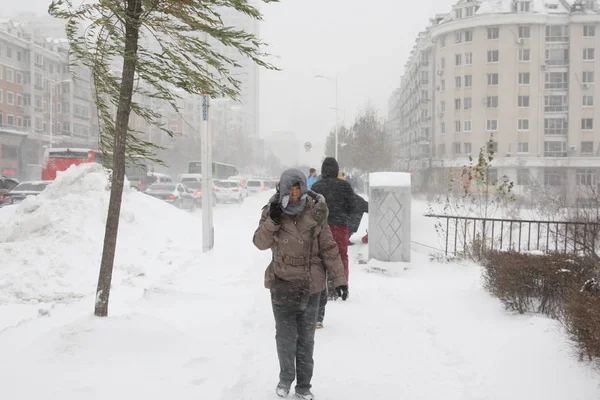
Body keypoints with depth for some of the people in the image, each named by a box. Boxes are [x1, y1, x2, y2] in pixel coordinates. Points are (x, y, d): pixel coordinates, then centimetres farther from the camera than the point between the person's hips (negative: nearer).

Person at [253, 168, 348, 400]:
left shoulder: (315, 213, -6)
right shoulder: (272, 211, -5)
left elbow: (328, 248, -3)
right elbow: (261, 243, -6)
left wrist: (339, 279, -5)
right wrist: (272, 221, -22)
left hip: (311, 287, 0)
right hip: (282, 285, 0)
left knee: (306, 339, 10)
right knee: (286, 337, 5)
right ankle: (286, 378, 30)